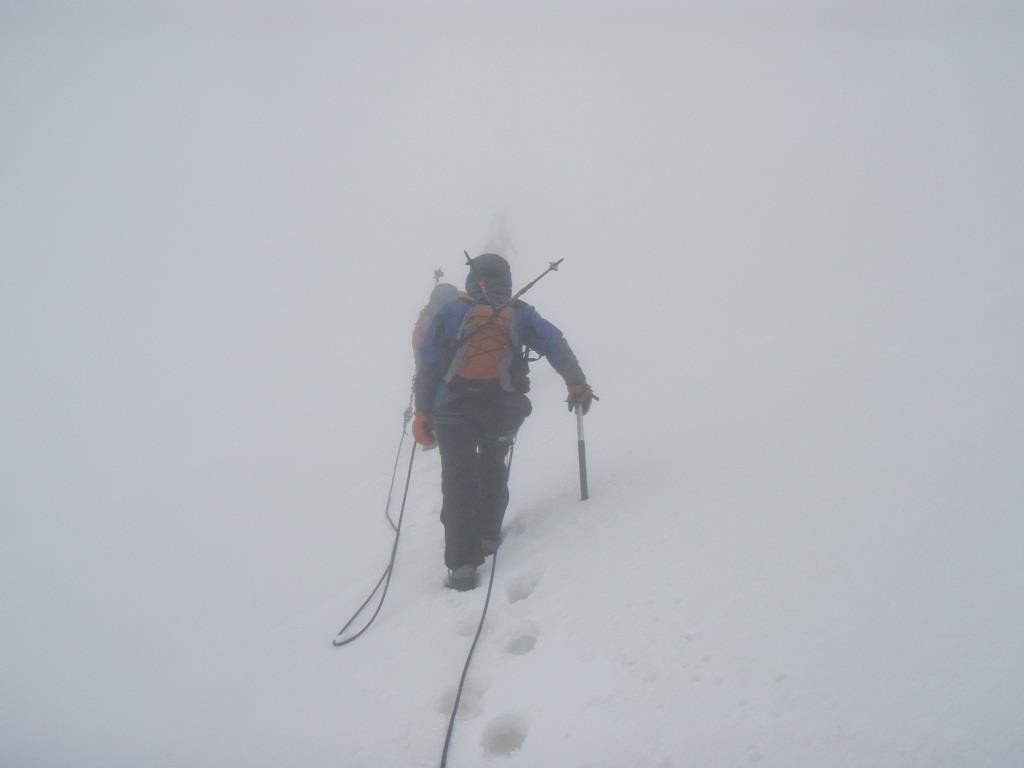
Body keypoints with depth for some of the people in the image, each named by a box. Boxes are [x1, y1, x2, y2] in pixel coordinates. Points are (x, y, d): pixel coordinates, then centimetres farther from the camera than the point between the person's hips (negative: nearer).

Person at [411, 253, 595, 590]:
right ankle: (487, 535, 27)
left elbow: (427, 367, 2)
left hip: (454, 413, -1)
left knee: (458, 481, 3)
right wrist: (577, 385, 10)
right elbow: (556, 347, 1)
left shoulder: (449, 314, 6)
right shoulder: (520, 315, 7)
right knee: (492, 469, 27)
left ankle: (462, 562, -5)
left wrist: (422, 414, 6)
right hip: (503, 411, 1)